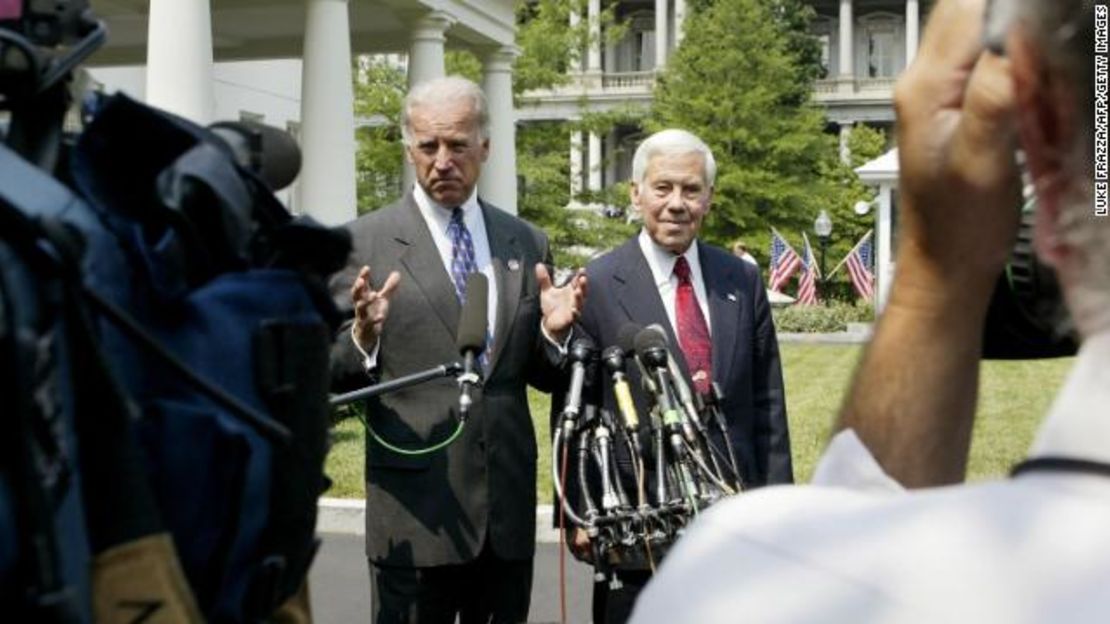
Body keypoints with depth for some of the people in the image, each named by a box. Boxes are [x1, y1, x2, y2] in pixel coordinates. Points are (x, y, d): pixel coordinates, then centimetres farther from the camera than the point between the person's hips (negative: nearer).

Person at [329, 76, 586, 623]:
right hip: (415, 514, -3)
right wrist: (363, 338, -22)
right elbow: (331, 378, -2)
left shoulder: (527, 243, 9)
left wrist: (555, 333, -7)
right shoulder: (364, 243, -2)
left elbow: (543, 376, 13)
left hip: (509, 510, 4)